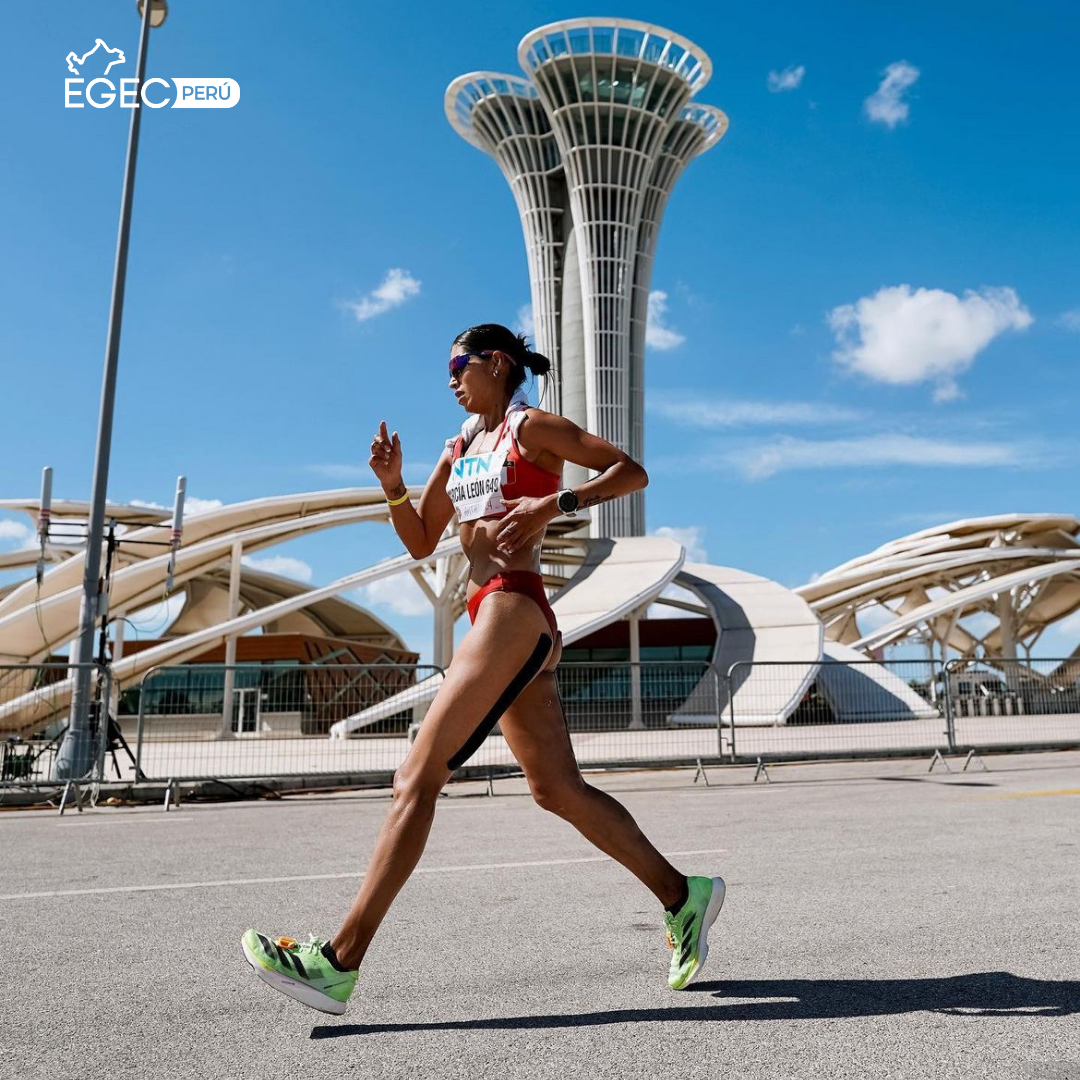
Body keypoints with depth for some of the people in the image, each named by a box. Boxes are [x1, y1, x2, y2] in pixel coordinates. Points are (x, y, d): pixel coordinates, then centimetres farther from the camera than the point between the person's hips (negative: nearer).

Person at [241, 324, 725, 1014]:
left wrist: (555, 503, -16)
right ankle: (684, 896, 21)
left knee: (417, 777, -12)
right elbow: (421, 543, 21)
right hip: (493, 617, 9)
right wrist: (392, 484, 5)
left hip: (515, 609, -9)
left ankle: (339, 962, -8)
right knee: (559, 789, 9)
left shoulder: (534, 428, 2)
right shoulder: (461, 447, 23)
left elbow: (632, 472, -4)